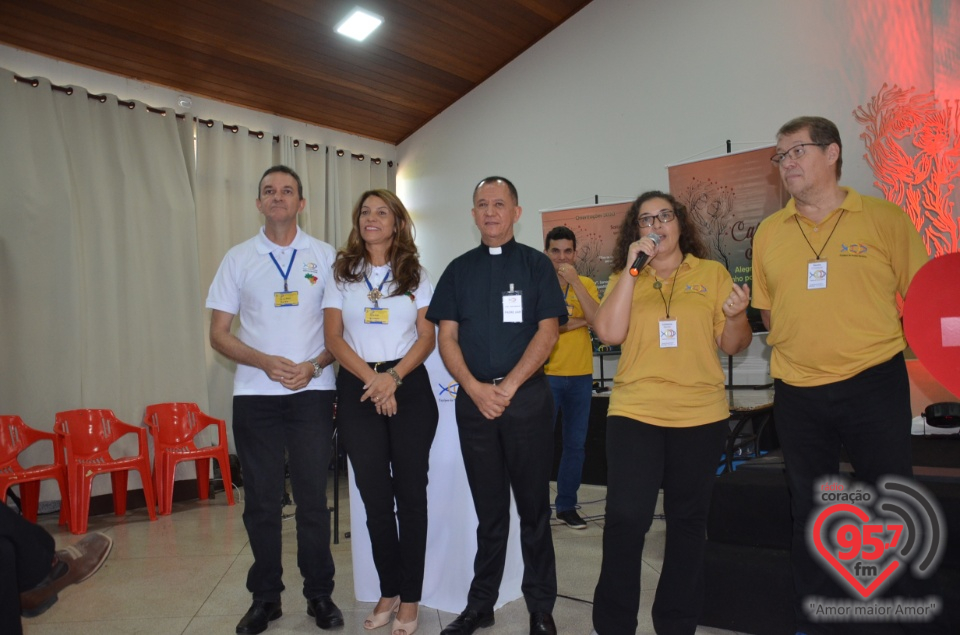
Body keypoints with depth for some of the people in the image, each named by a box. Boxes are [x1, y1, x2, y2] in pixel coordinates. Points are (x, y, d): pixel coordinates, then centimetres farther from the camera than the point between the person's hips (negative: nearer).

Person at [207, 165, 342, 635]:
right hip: (255, 393, 1)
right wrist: (266, 362, -11)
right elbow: (218, 334, 5)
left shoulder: (325, 256, 6)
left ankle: (319, 594, 18)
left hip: (312, 391, -1)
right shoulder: (238, 258, 7)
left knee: (313, 498, 4)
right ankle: (265, 597, 22)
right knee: (261, 502, 7)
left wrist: (313, 366, -12)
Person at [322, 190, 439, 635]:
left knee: (410, 493, 2)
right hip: (358, 389, 1)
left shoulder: (415, 275, 7)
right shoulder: (341, 274, 8)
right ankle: (388, 592, 21)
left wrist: (393, 376, -14)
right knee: (374, 495, 6)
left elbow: (427, 336, 1)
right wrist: (371, 380, -12)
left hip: (409, 387, -1)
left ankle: (410, 598, 15)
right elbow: (333, 337, 1)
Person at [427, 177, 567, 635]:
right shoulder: (459, 270, 10)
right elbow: (447, 337, 5)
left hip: (527, 396, -2)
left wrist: (508, 387, -14)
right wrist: (476, 389, -10)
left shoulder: (536, 265, 3)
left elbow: (548, 330, -5)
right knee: (488, 508, 11)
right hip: (473, 398, 2)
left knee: (533, 506, 6)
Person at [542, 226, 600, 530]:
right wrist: (578, 322, -12)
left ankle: (567, 505, 23)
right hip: (547, 374, -3)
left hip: (581, 376, 4)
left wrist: (574, 280, -15)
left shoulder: (586, 284, 8)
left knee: (575, 444, 10)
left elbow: (597, 319, -10)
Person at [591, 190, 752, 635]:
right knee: (625, 518, -9)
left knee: (687, 520, 11)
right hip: (634, 413, -1)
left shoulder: (712, 273, 6)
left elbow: (732, 346, 6)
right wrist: (631, 268, -11)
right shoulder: (624, 279, 7)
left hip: (701, 415, 1)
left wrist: (736, 316, -16)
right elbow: (609, 333, -10)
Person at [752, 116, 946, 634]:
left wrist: (874, 345, -7)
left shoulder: (885, 219, -2)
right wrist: (810, 342, 3)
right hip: (797, 393, 3)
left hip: (874, 384, -2)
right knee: (808, 511, 13)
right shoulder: (769, 233, 6)